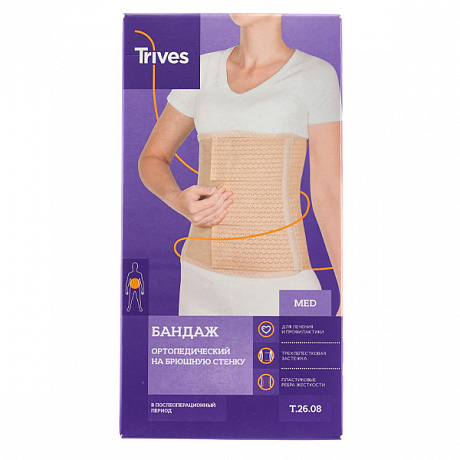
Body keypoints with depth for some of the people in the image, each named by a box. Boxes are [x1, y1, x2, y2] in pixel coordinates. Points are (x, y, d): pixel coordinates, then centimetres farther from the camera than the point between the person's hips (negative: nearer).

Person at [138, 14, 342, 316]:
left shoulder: (316, 76, -2)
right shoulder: (203, 70, 9)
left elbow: (329, 191, -3)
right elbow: (152, 160, 14)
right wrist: (179, 202, -10)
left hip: (280, 289, -4)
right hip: (204, 282, 4)